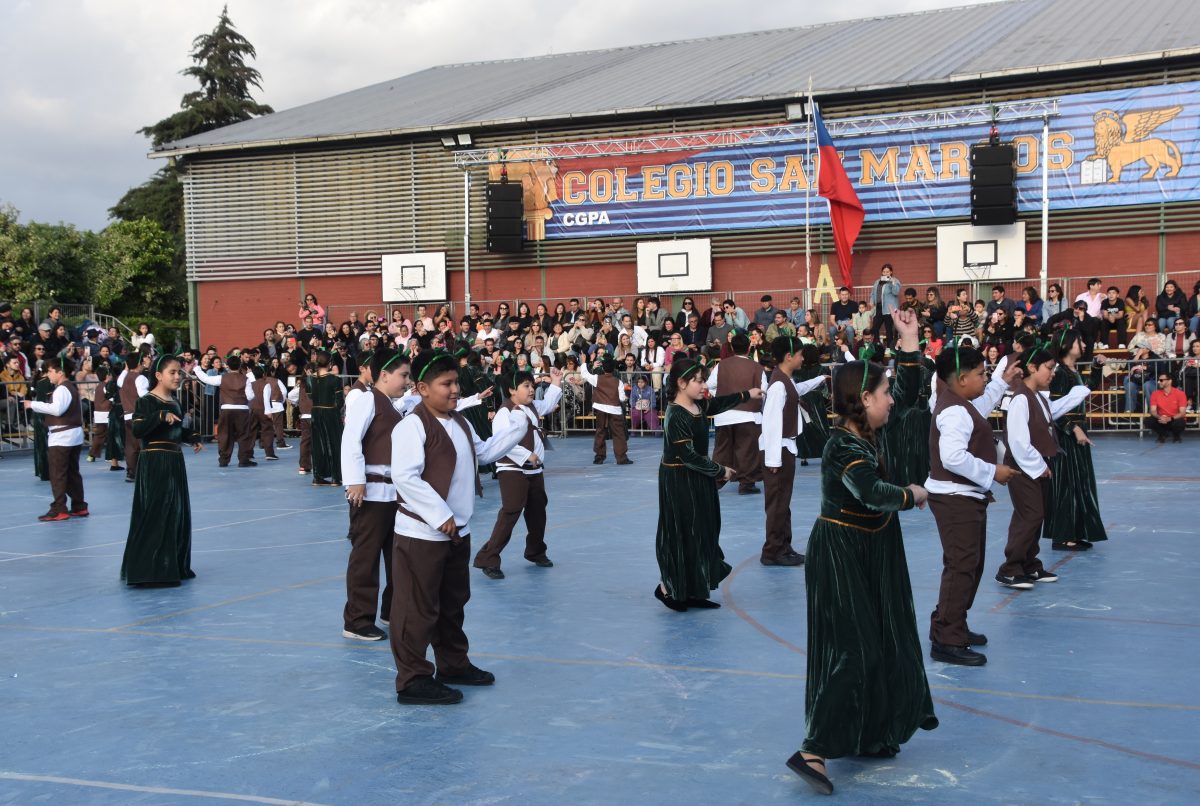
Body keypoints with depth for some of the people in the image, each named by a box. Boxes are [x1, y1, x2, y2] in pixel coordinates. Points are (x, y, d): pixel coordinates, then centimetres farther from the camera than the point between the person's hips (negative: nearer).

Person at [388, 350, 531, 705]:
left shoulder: (460, 423, 11)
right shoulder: (412, 426, -18)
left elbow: (483, 452, 24)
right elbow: (405, 477, -24)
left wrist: (518, 426, 17)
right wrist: (440, 516, -24)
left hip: (458, 531, 10)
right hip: (421, 533, -9)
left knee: (453, 603, 21)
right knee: (418, 609, -2)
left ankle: (454, 664, 37)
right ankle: (412, 680, 7)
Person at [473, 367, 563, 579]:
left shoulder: (533, 407, 10)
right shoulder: (505, 412, -17)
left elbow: (549, 404, 31)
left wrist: (556, 383, 20)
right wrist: (527, 455, -24)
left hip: (535, 470, 9)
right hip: (512, 470, -9)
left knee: (537, 512, 17)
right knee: (510, 513, -15)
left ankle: (536, 552, 36)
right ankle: (488, 558, -12)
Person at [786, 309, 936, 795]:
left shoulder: (872, 430, 4)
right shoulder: (843, 447, -22)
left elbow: (909, 392, 14)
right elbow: (872, 494, -35)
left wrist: (909, 339, 7)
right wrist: (912, 495, -16)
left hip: (873, 553, 10)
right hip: (840, 555, -10)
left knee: (884, 643, 15)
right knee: (854, 651, -11)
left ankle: (868, 734, 28)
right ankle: (813, 751, -9)